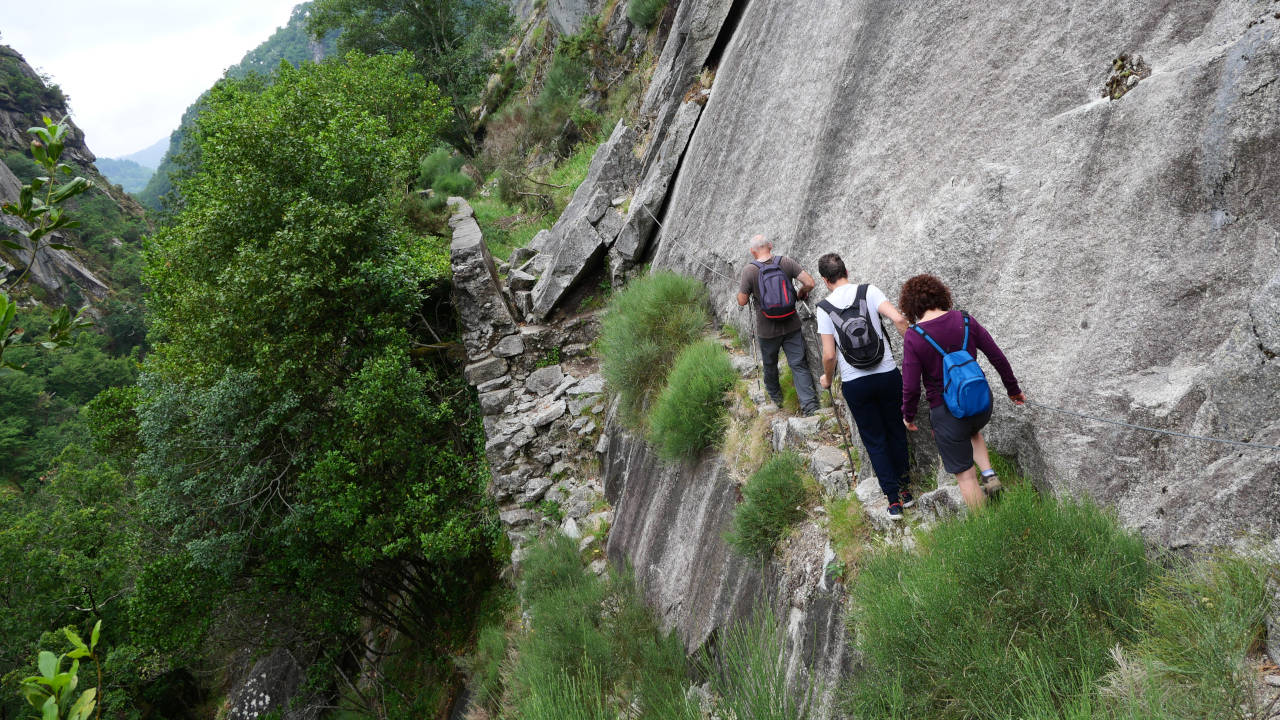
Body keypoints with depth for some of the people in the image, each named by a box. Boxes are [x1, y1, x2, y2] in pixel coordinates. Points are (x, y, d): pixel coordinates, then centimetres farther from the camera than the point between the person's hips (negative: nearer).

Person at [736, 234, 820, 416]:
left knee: (770, 364, 22)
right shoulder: (786, 262, -7)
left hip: (767, 329, -1)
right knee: (799, 364, 4)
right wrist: (802, 292, 9)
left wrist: (741, 288, 12)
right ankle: (809, 404, -5)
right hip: (791, 325, 1)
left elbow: (742, 301, -9)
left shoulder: (749, 271, -13)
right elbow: (809, 282, -12)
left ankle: (775, 397, 40)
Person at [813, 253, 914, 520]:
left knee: (874, 440, 12)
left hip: (854, 383, -1)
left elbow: (829, 355, -7)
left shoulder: (825, 308, -5)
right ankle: (904, 487, 33)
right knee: (895, 430, 21)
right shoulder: (869, 291, -3)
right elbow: (898, 319, -17)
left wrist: (827, 378, 12)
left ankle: (893, 499, 12)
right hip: (887, 374, 1)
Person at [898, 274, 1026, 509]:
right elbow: (998, 358, 2)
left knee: (965, 475, 12)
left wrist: (908, 415, 5)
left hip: (948, 412, -4)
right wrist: (1013, 389, 18)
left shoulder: (913, 337, -15)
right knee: (972, 430, 39)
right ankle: (989, 474, 21)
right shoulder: (965, 320, -4)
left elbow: (911, 387, -14)